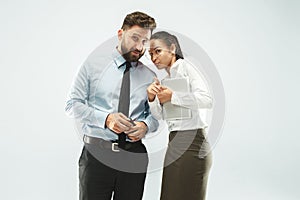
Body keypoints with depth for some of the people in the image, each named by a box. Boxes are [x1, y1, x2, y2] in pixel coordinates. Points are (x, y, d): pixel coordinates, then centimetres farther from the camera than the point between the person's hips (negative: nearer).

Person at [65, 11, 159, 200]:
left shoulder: (149, 76, 9)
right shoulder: (94, 64, 2)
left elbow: (155, 113, 15)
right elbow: (73, 104, -1)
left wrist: (146, 125, -8)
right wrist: (106, 118, -14)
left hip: (135, 155, 3)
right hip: (97, 152, -2)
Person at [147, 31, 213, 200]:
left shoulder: (184, 66, -6)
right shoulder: (165, 80, 16)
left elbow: (207, 100, -19)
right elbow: (159, 116, 11)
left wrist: (172, 96, -18)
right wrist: (152, 98, -7)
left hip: (192, 142, -8)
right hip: (175, 143, 8)